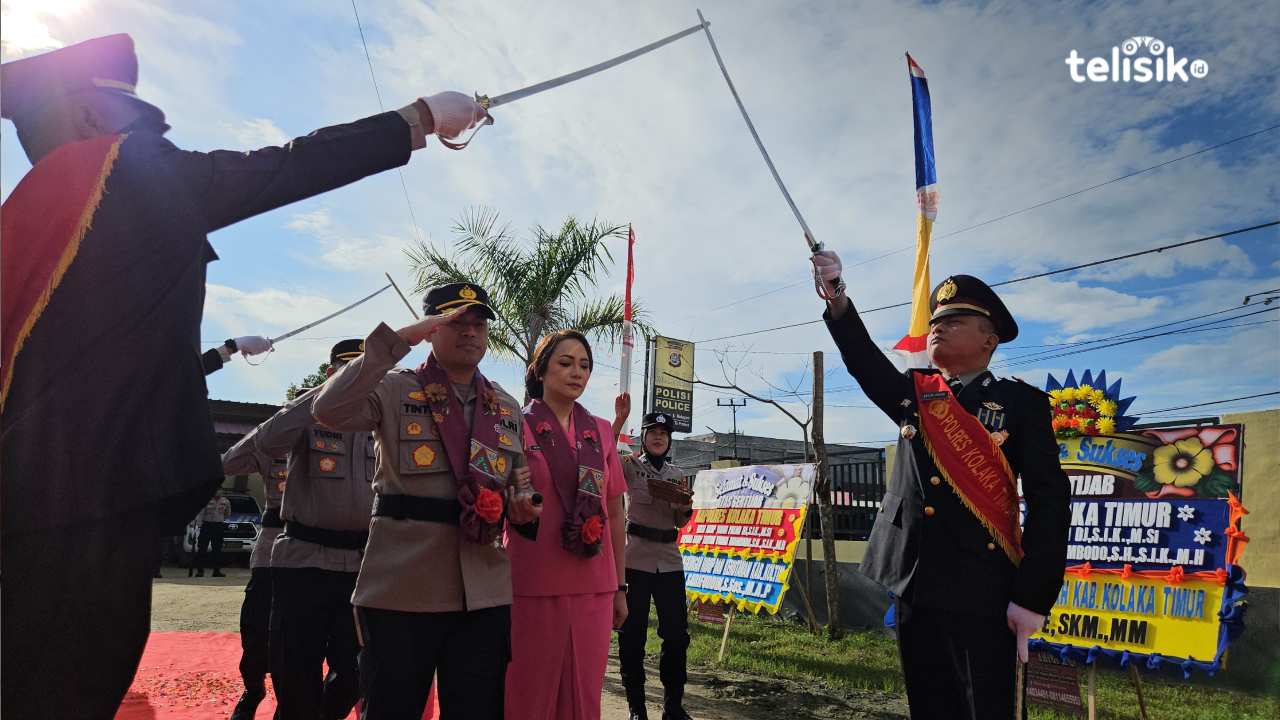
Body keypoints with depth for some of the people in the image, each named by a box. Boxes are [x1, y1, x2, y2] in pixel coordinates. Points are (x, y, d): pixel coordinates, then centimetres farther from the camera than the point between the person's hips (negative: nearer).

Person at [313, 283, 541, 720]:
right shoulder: (395, 392, 0)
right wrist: (399, 339, -20)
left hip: (485, 595, 4)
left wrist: (524, 507, -2)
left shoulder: (508, 409, 13)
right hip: (400, 592, -4)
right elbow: (328, 410, -20)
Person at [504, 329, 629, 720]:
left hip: (594, 588, 4)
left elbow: (615, 513, 13)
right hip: (532, 585, -3)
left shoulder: (601, 431, 9)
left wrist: (620, 587, 12)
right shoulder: (517, 426, -1)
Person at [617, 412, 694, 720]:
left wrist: (685, 509, -7)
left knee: (677, 633, 6)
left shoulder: (677, 474, 12)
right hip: (636, 558, -4)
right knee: (633, 633, 1)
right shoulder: (629, 466, 0)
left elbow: (680, 522, 16)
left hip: (670, 560, 4)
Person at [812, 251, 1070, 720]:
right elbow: (865, 361, -6)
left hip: (982, 594, -4)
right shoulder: (916, 396, 11)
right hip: (914, 588, 4)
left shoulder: (1021, 403, -1)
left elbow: (1049, 498, -7)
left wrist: (1033, 597, -13)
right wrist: (836, 298, -23)